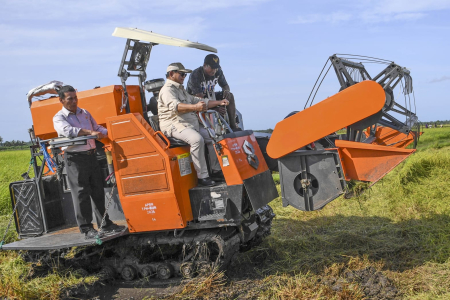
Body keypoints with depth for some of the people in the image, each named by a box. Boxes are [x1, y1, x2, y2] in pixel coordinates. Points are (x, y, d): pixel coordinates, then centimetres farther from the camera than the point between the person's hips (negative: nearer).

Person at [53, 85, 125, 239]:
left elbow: (98, 128, 21)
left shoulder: (84, 113, 17)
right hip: (74, 158, -6)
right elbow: (68, 130, -23)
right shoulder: (59, 118, -3)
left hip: (91, 155, 6)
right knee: (81, 193, -4)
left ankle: (106, 224, 19)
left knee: (98, 191, 10)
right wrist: (90, 132, -33)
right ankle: (86, 229, 2)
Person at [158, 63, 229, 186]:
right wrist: (194, 107, -45)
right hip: (174, 125, -10)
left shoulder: (181, 90, 26)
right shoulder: (167, 90, -7)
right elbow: (175, 106, -28)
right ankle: (202, 176, -29)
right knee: (197, 139, -32)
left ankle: (216, 170, 4)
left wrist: (219, 102, 18)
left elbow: (199, 101, 29)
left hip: (191, 124, 10)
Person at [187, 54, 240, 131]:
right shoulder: (195, 75, -27)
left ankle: (233, 126, -19)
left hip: (209, 96, 6)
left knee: (230, 96, -15)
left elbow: (225, 85, 5)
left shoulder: (218, 72, -9)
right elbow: (200, 98, -33)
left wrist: (226, 91, -23)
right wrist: (216, 108, -45)